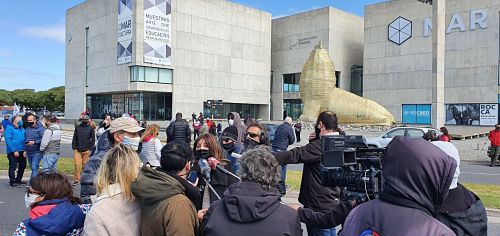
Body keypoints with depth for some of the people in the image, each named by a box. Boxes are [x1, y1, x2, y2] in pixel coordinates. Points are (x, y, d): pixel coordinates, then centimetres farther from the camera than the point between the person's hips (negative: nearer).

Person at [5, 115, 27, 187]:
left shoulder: (22, 129, 10)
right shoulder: (9, 129, -9)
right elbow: (8, 141, -15)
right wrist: (14, 151, -19)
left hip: (22, 151, 7)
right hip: (13, 152, -7)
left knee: (23, 166, 14)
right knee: (13, 167, 1)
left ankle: (18, 180, 29)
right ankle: (12, 182, 9)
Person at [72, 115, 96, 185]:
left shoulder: (90, 128, 2)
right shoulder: (77, 127, 9)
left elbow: (93, 139, 2)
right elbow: (74, 138, 10)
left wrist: (90, 149, -5)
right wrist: (74, 147, 2)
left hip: (86, 150, -1)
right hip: (77, 150, 2)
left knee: (85, 165, 6)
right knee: (77, 165, -4)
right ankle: (77, 179, 4)